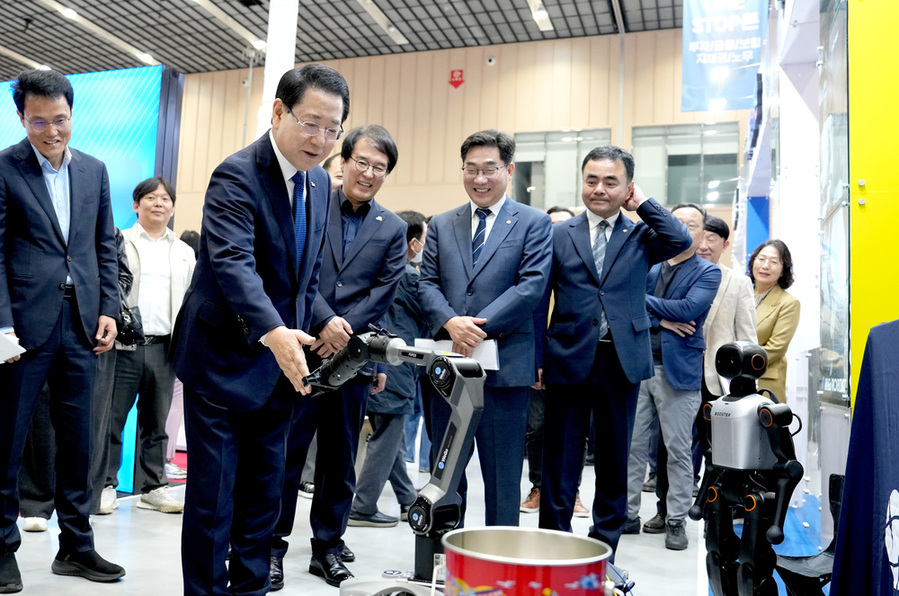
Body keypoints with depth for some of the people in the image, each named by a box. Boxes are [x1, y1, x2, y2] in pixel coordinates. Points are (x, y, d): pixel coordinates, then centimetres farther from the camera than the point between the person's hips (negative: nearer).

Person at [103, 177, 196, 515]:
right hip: (125, 345, -3)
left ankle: (155, 488, 18)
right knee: (113, 419, 2)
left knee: (156, 423, 10)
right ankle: (106, 485, 13)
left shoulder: (185, 253, 16)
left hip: (164, 347, 3)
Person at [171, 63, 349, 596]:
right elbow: (233, 263, -32)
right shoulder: (237, 175, -17)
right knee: (213, 496, 2)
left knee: (264, 495, 15)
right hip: (224, 362, -7)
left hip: (281, 366, 7)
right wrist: (274, 332, -46)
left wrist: (299, 339, 10)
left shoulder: (319, 182, 8)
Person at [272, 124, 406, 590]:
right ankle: (272, 546, 17)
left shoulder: (393, 229, 9)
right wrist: (325, 320, -16)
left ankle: (328, 546, 25)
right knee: (286, 452, 3)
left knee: (340, 459, 11)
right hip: (301, 349, -2)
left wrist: (343, 330, -11)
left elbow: (384, 293, 1)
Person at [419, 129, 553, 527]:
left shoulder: (534, 223, 2)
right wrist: (451, 322, -13)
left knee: (502, 474, 6)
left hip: (504, 363, -3)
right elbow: (427, 283, 7)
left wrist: (480, 327, -16)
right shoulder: (441, 225, 14)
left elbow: (532, 285, -9)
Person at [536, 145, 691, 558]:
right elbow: (540, 301, 4)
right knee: (560, 461, 5)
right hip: (569, 361, -1)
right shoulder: (558, 235, 5)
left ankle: (603, 549, 26)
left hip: (623, 362, 1)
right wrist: (537, 358, -2)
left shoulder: (642, 235, 7)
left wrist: (642, 204, -5)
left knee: (614, 461, 12)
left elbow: (681, 241, -14)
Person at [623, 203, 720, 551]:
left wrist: (644, 301, -8)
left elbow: (688, 308, -15)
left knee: (679, 451, 4)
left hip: (679, 371, -3)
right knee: (633, 446, 6)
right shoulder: (650, 268, 12)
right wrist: (661, 320, -13)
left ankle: (676, 520, 17)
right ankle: (628, 514, 17)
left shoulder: (707, 273, 2)